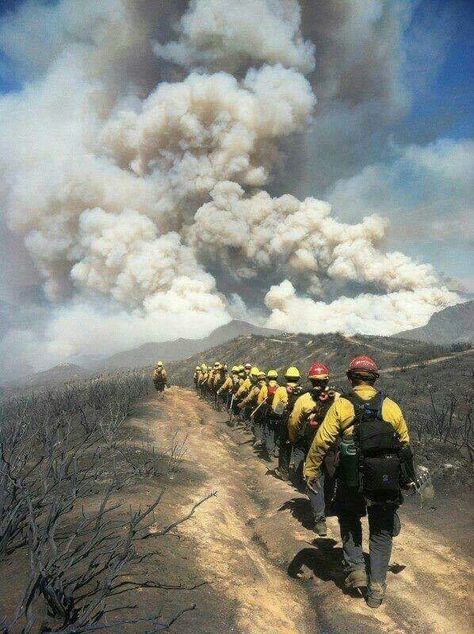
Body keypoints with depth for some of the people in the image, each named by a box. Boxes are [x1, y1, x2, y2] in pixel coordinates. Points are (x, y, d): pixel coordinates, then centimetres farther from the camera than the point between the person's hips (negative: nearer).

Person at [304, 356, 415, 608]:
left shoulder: (341, 405, -7)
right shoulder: (391, 406, 1)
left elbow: (322, 441, -11)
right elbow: (405, 444, 9)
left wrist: (310, 470, -1)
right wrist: (407, 477, 22)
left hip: (353, 479, -2)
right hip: (388, 481, 2)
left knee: (349, 521, 25)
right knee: (381, 533, 15)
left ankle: (356, 568, 17)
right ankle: (376, 590, 17)